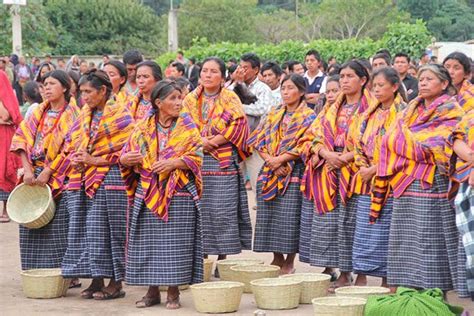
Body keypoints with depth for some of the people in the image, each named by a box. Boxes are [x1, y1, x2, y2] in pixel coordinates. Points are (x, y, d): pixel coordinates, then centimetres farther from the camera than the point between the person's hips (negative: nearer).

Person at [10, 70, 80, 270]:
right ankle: (37, 271, 9)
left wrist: (48, 172, -16)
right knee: (33, 226, 2)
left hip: (59, 178, -5)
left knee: (59, 229, -8)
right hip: (35, 176, 5)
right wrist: (28, 170, -8)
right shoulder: (39, 112, 13)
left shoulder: (71, 114, -3)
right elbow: (22, 139, 5)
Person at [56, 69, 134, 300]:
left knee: (108, 230, -5)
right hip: (82, 181, 7)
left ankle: (116, 283, 3)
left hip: (109, 179, -7)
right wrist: (74, 159, -3)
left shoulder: (120, 115, -4)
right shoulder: (84, 115, 16)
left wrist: (94, 160, -15)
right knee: (84, 230, 4)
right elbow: (70, 145, 19)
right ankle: (96, 280, 11)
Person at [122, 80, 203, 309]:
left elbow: (196, 157, -3)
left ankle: (173, 292, 5)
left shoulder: (187, 127, 3)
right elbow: (125, 156, 8)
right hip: (148, 193, 2)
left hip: (179, 193, -2)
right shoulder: (144, 128, 7)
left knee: (175, 244, -4)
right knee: (148, 243, 2)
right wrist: (126, 159, -16)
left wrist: (173, 163, -18)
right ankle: (152, 290, 12)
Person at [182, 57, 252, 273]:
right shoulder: (190, 100, 13)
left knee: (223, 212, -4)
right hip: (196, 162, 3)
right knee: (199, 211, 1)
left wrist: (210, 142, -12)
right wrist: (200, 141, -12)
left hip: (224, 164, -2)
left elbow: (238, 126, -6)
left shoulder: (231, 99, 5)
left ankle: (222, 259, 2)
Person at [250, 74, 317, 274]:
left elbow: (305, 145, -10)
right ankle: (277, 258, 16)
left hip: (293, 172, -5)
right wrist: (270, 160, -7)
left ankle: (289, 262, 1)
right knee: (269, 217, 3)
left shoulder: (308, 116, 1)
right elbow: (258, 140, 10)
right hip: (270, 172, 5)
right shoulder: (274, 114, 16)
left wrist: (281, 159, -15)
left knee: (289, 217, -8)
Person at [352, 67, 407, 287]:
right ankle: (361, 277, 10)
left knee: (385, 234, -5)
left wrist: (376, 169, -16)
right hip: (366, 180, 6)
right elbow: (360, 143, 16)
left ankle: (387, 281, 2)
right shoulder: (370, 114, 15)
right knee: (363, 233, 5)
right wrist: (363, 167, -2)